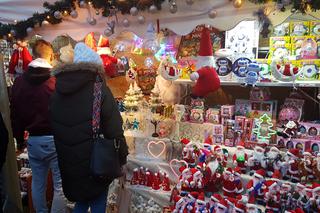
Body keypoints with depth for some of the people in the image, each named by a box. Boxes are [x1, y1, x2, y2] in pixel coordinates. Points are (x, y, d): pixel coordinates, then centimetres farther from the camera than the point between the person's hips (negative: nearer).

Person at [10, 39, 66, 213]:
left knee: (38, 183, 20)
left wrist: (19, 138, 19)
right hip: (55, 139, -5)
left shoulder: (19, 81, 1)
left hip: (33, 140, 5)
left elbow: (15, 114, 8)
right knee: (60, 185, 6)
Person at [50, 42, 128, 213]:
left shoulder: (57, 93, 5)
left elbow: (54, 129, 11)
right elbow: (114, 130, -16)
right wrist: (122, 157, -3)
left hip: (68, 165, 6)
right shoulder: (100, 91, -14)